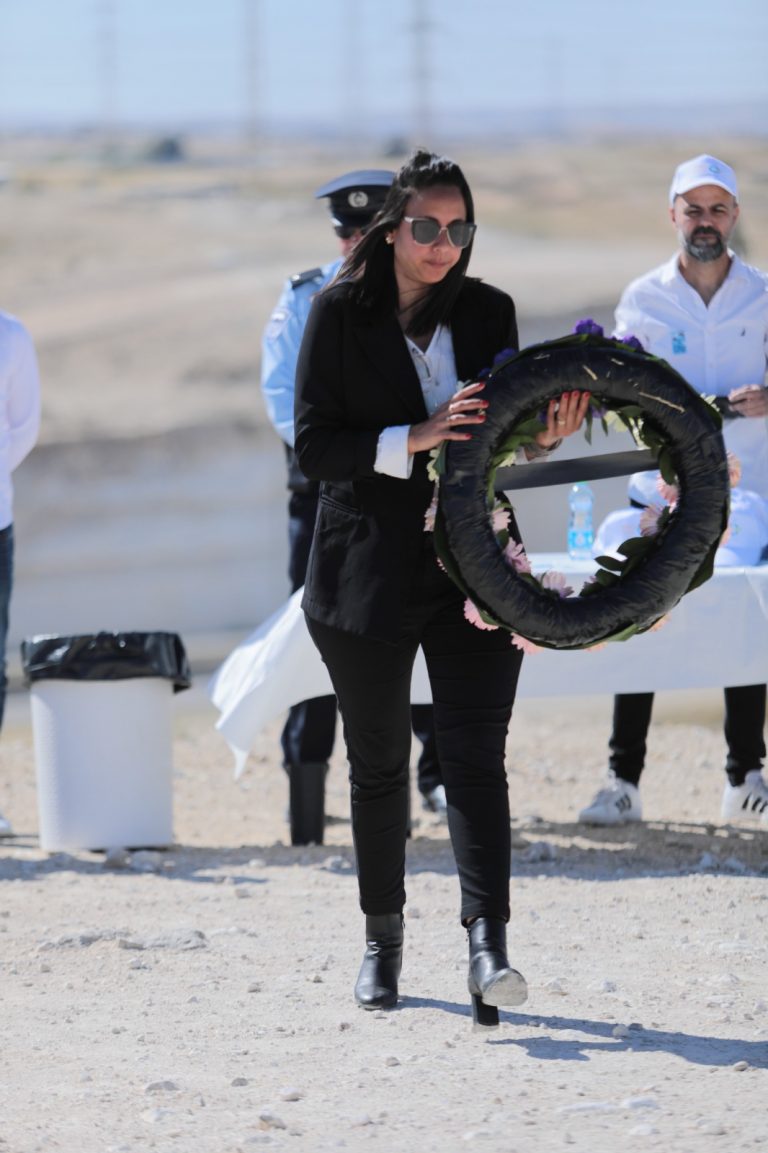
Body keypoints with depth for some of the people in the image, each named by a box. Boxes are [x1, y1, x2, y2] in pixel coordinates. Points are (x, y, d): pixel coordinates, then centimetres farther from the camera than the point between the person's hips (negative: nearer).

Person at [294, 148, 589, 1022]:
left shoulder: (487, 312, 5)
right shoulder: (340, 313, -4)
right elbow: (313, 446, -9)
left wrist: (544, 437, -11)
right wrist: (414, 441, -23)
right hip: (369, 572, -1)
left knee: (476, 755, -12)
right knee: (378, 763, 11)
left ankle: (487, 947, -22)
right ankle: (383, 938, 28)